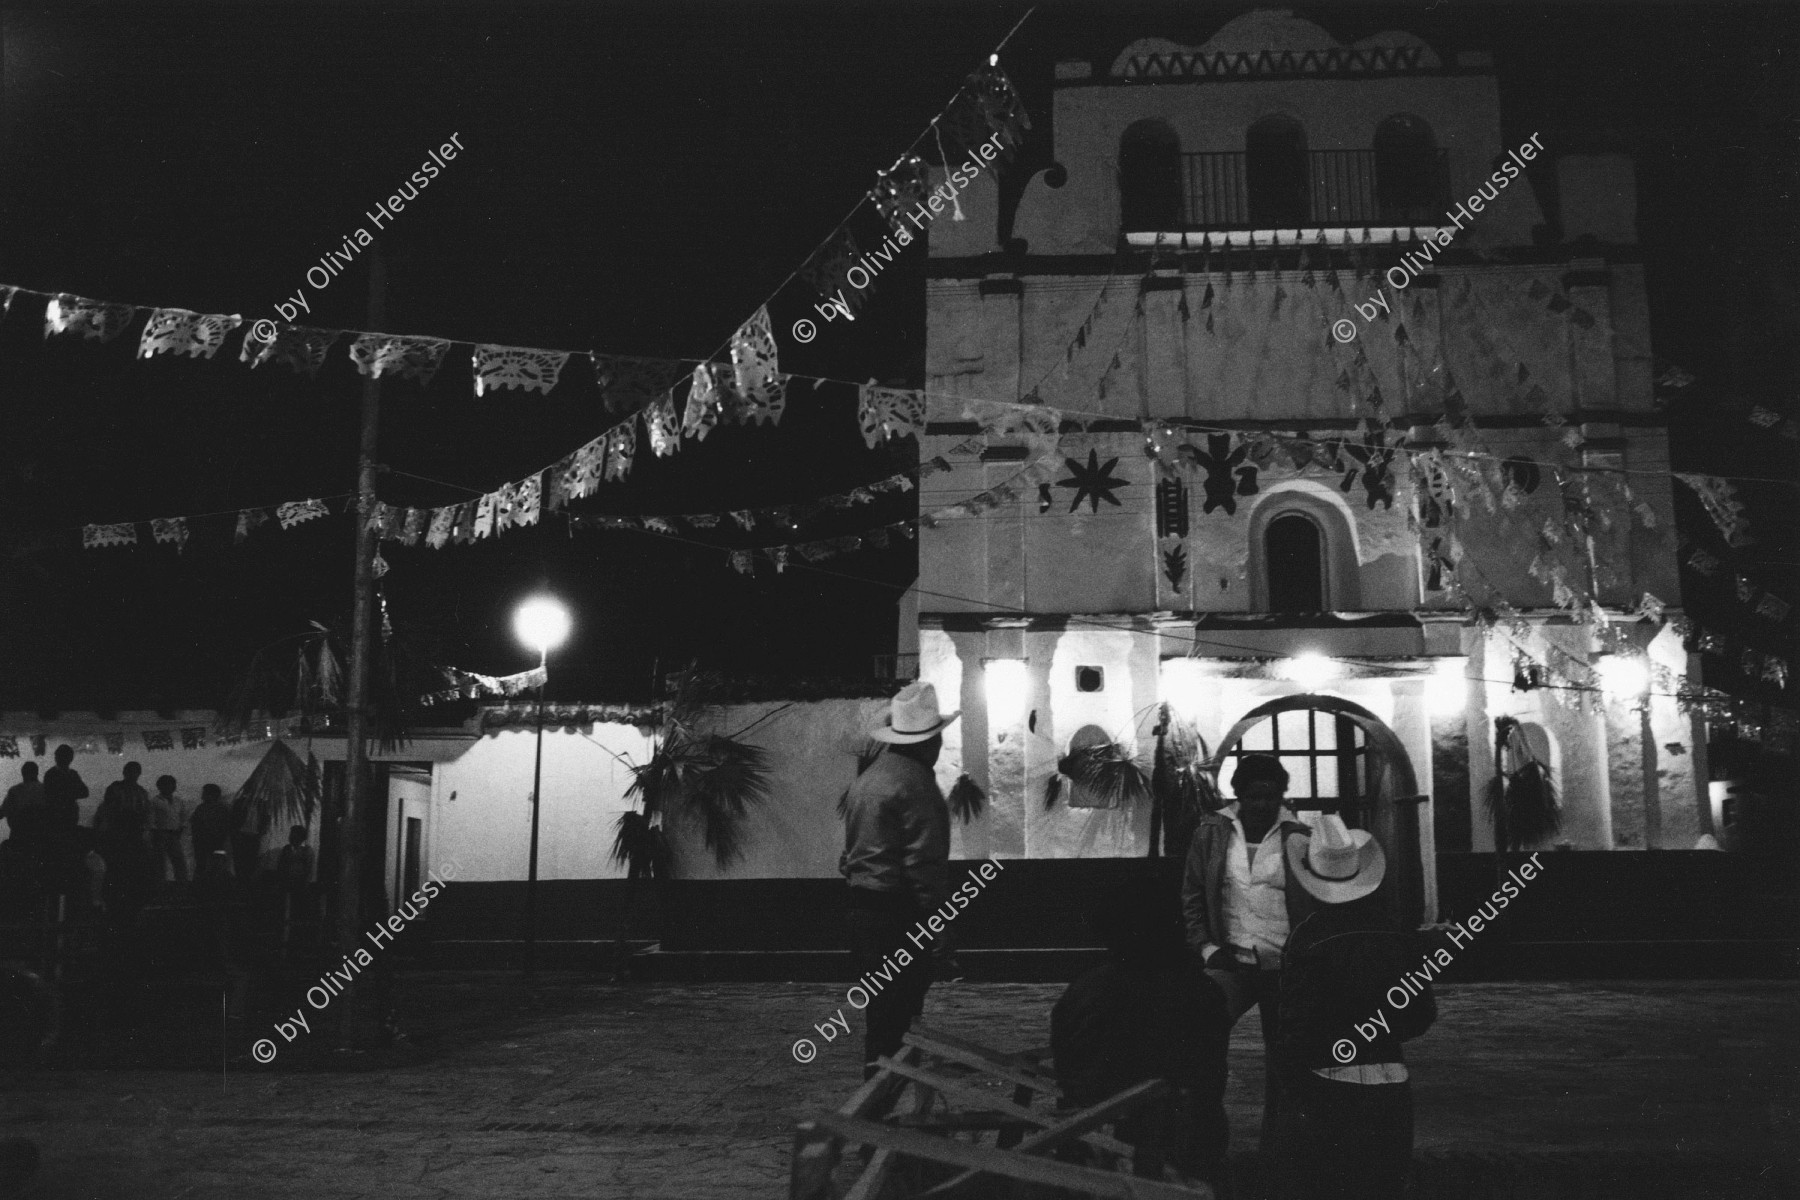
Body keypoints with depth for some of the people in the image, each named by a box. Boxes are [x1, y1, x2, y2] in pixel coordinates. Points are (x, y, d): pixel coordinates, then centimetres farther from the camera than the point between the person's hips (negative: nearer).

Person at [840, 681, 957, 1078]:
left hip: (861, 904, 9)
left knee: (881, 1011, 17)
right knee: (898, 1013, -4)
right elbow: (925, 862, -19)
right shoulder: (915, 784, -15)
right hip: (898, 912, -9)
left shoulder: (866, 778, 14)